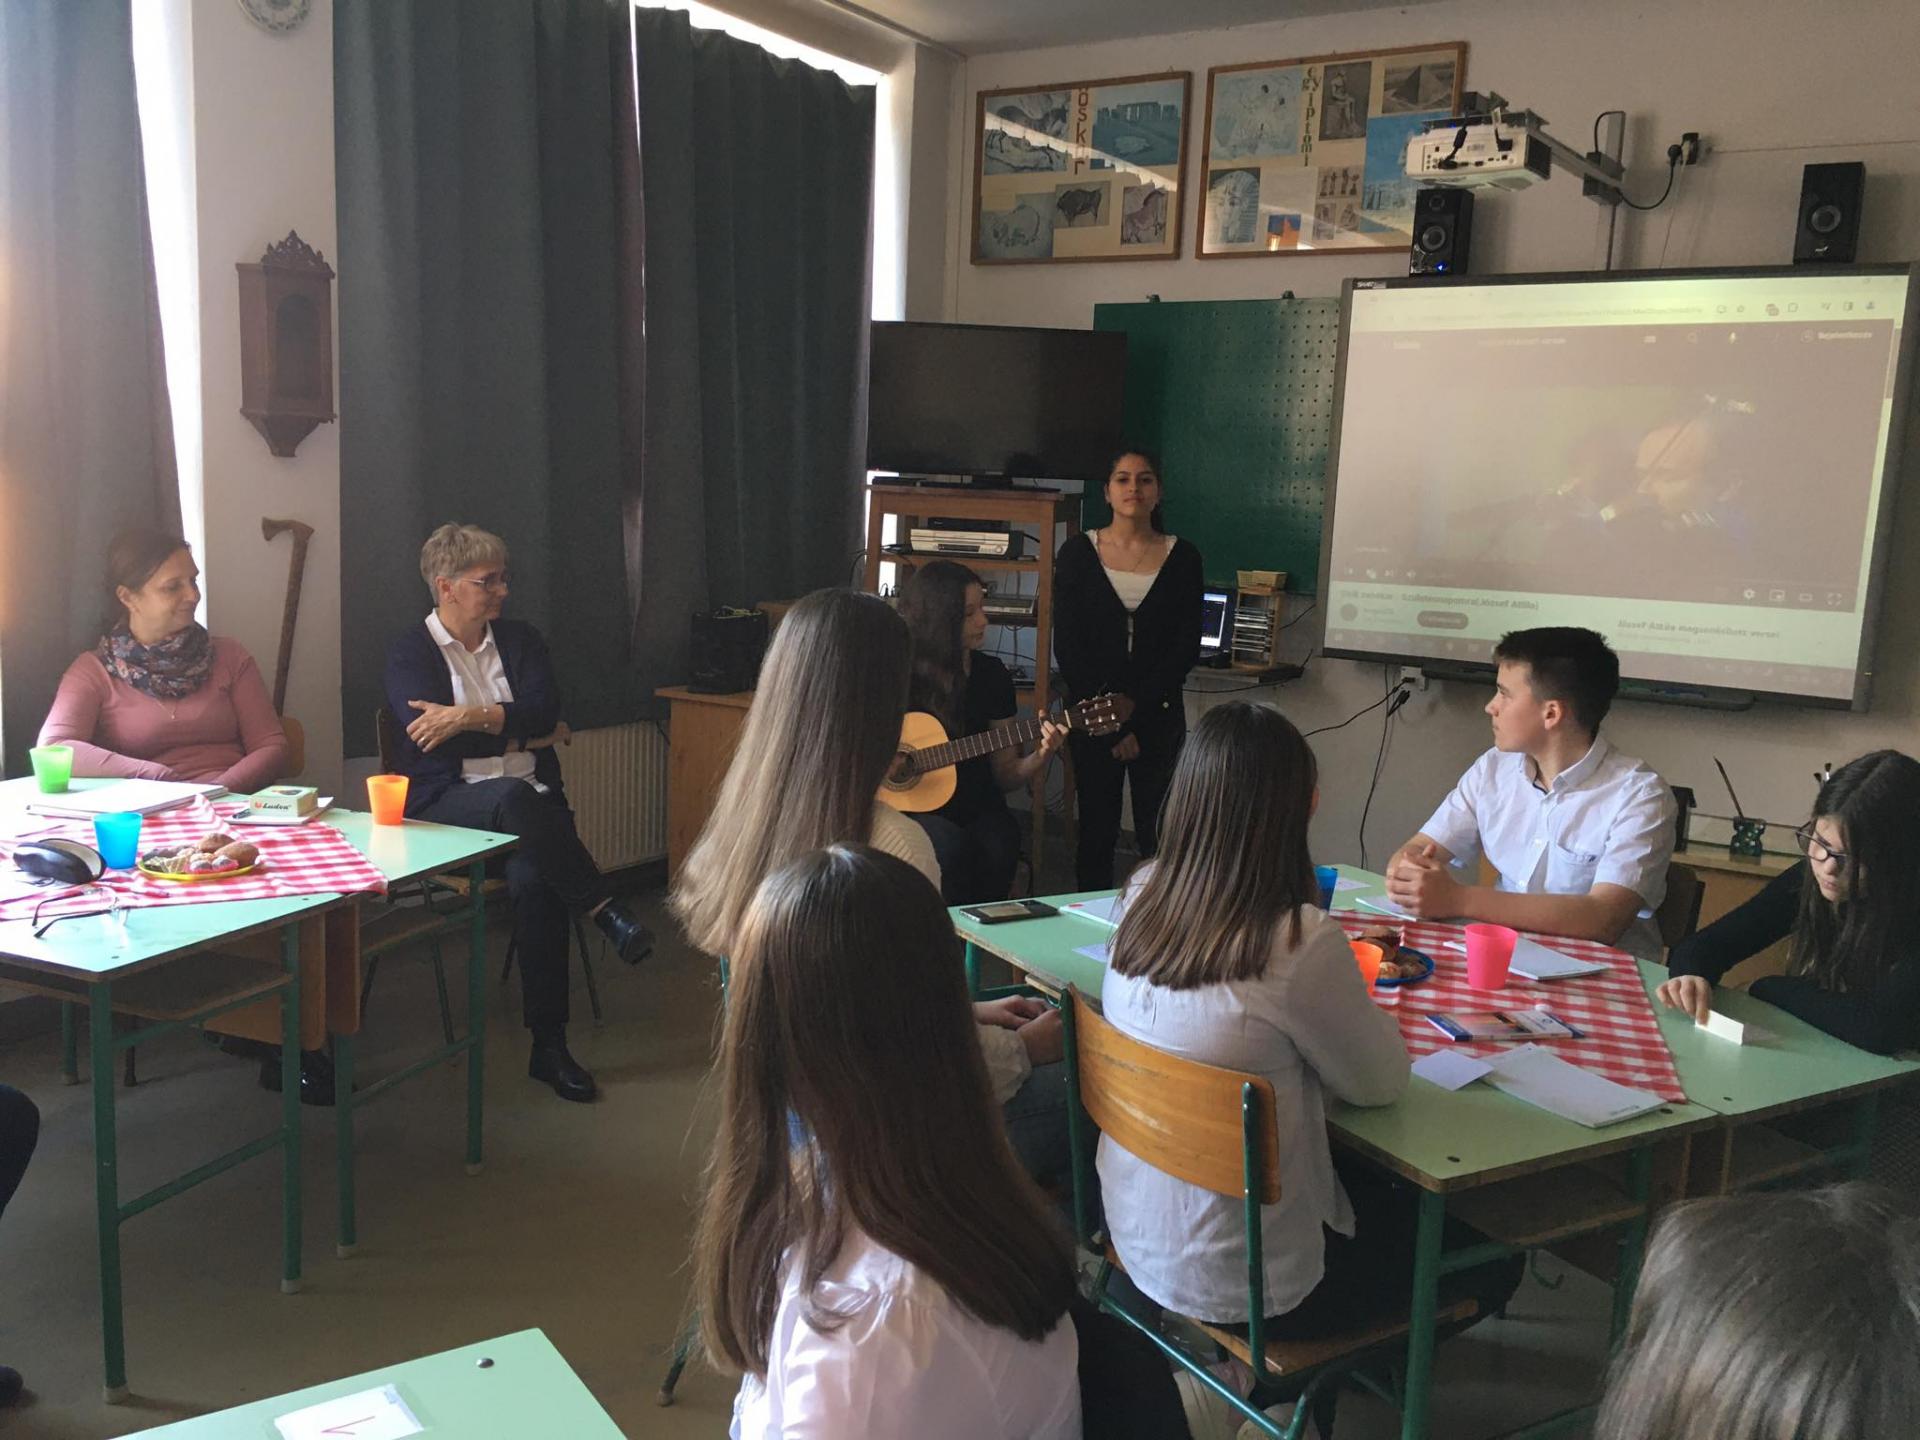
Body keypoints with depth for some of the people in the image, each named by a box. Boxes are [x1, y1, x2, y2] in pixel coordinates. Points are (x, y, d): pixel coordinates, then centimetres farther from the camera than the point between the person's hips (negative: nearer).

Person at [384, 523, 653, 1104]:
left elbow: (544, 709, -2)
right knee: (515, 798, -39)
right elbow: (430, 740, -9)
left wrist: (471, 716, -15)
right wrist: (522, 731, -4)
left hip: (529, 799, 3)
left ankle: (549, 1045, -24)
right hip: (446, 805, -2)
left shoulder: (521, 640, 16)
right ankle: (606, 911, -29)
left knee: (533, 878, -31)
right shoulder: (408, 653, 6)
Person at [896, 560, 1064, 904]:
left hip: (976, 809, 3)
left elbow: (1005, 776, 8)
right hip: (907, 807, -3)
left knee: (998, 847, -28)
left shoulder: (991, 675, 4)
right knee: (952, 848, -32)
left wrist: (1040, 756, -11)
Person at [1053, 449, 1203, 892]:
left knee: (1157, 835, -2)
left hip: (1159, 714, 0)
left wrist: (1135, 705, -9)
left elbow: (1187, 647, 0)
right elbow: (1067, 644, 0)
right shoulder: (1078, 553, 4)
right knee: (1097, 830, 2)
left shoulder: (1181, 557, 5)